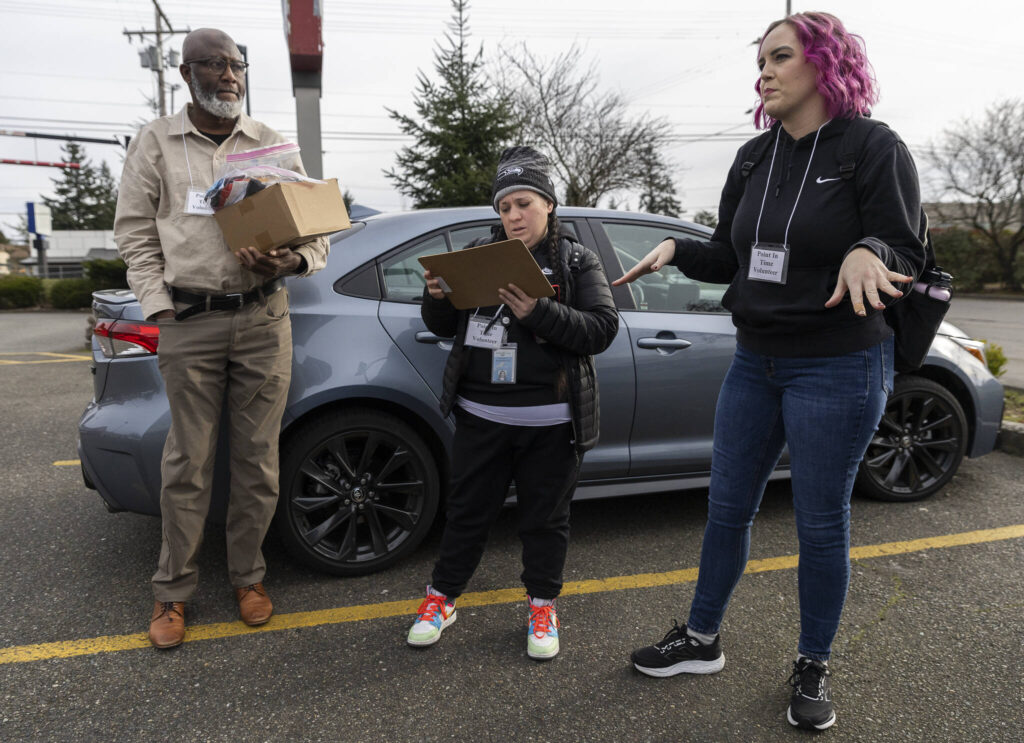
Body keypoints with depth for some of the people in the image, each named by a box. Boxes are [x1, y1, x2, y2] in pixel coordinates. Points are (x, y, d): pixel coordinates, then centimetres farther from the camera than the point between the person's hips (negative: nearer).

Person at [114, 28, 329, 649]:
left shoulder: (272, 144, 12)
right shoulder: (156, 143, 9)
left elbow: (315, 229, 10)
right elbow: (135, 231, 8)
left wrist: (296, 260, -12)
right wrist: (160, 306, -4)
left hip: (264, 320, 1)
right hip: (190, 322, -1)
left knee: (259, 459, 5)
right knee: (188, 463, 3)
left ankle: (249, 576, 23)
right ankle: (174, 592, 18)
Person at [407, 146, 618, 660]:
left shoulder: (577, 262, 3)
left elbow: (602, 329, -9)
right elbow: (443, 327, 12)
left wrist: (539, 314, -22)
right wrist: (437, 299, -11)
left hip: (549, 423, -1)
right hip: (480, 415, 2)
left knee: (545, 516, 11)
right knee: (467, 509, 12)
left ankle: (543, 605, 30)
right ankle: (441, 597, 29)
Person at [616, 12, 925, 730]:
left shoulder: (876, 150, -7)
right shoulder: (754, 159, 9)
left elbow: (909, 258, -9)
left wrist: (868, 253, -29)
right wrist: (678, 249, -3)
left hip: (838, 368, -5)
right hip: (755, 361, 6)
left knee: (821, 522, 6)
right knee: (728, 508, 12)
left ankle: (814, 666, 27)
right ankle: (701, 640, 30)